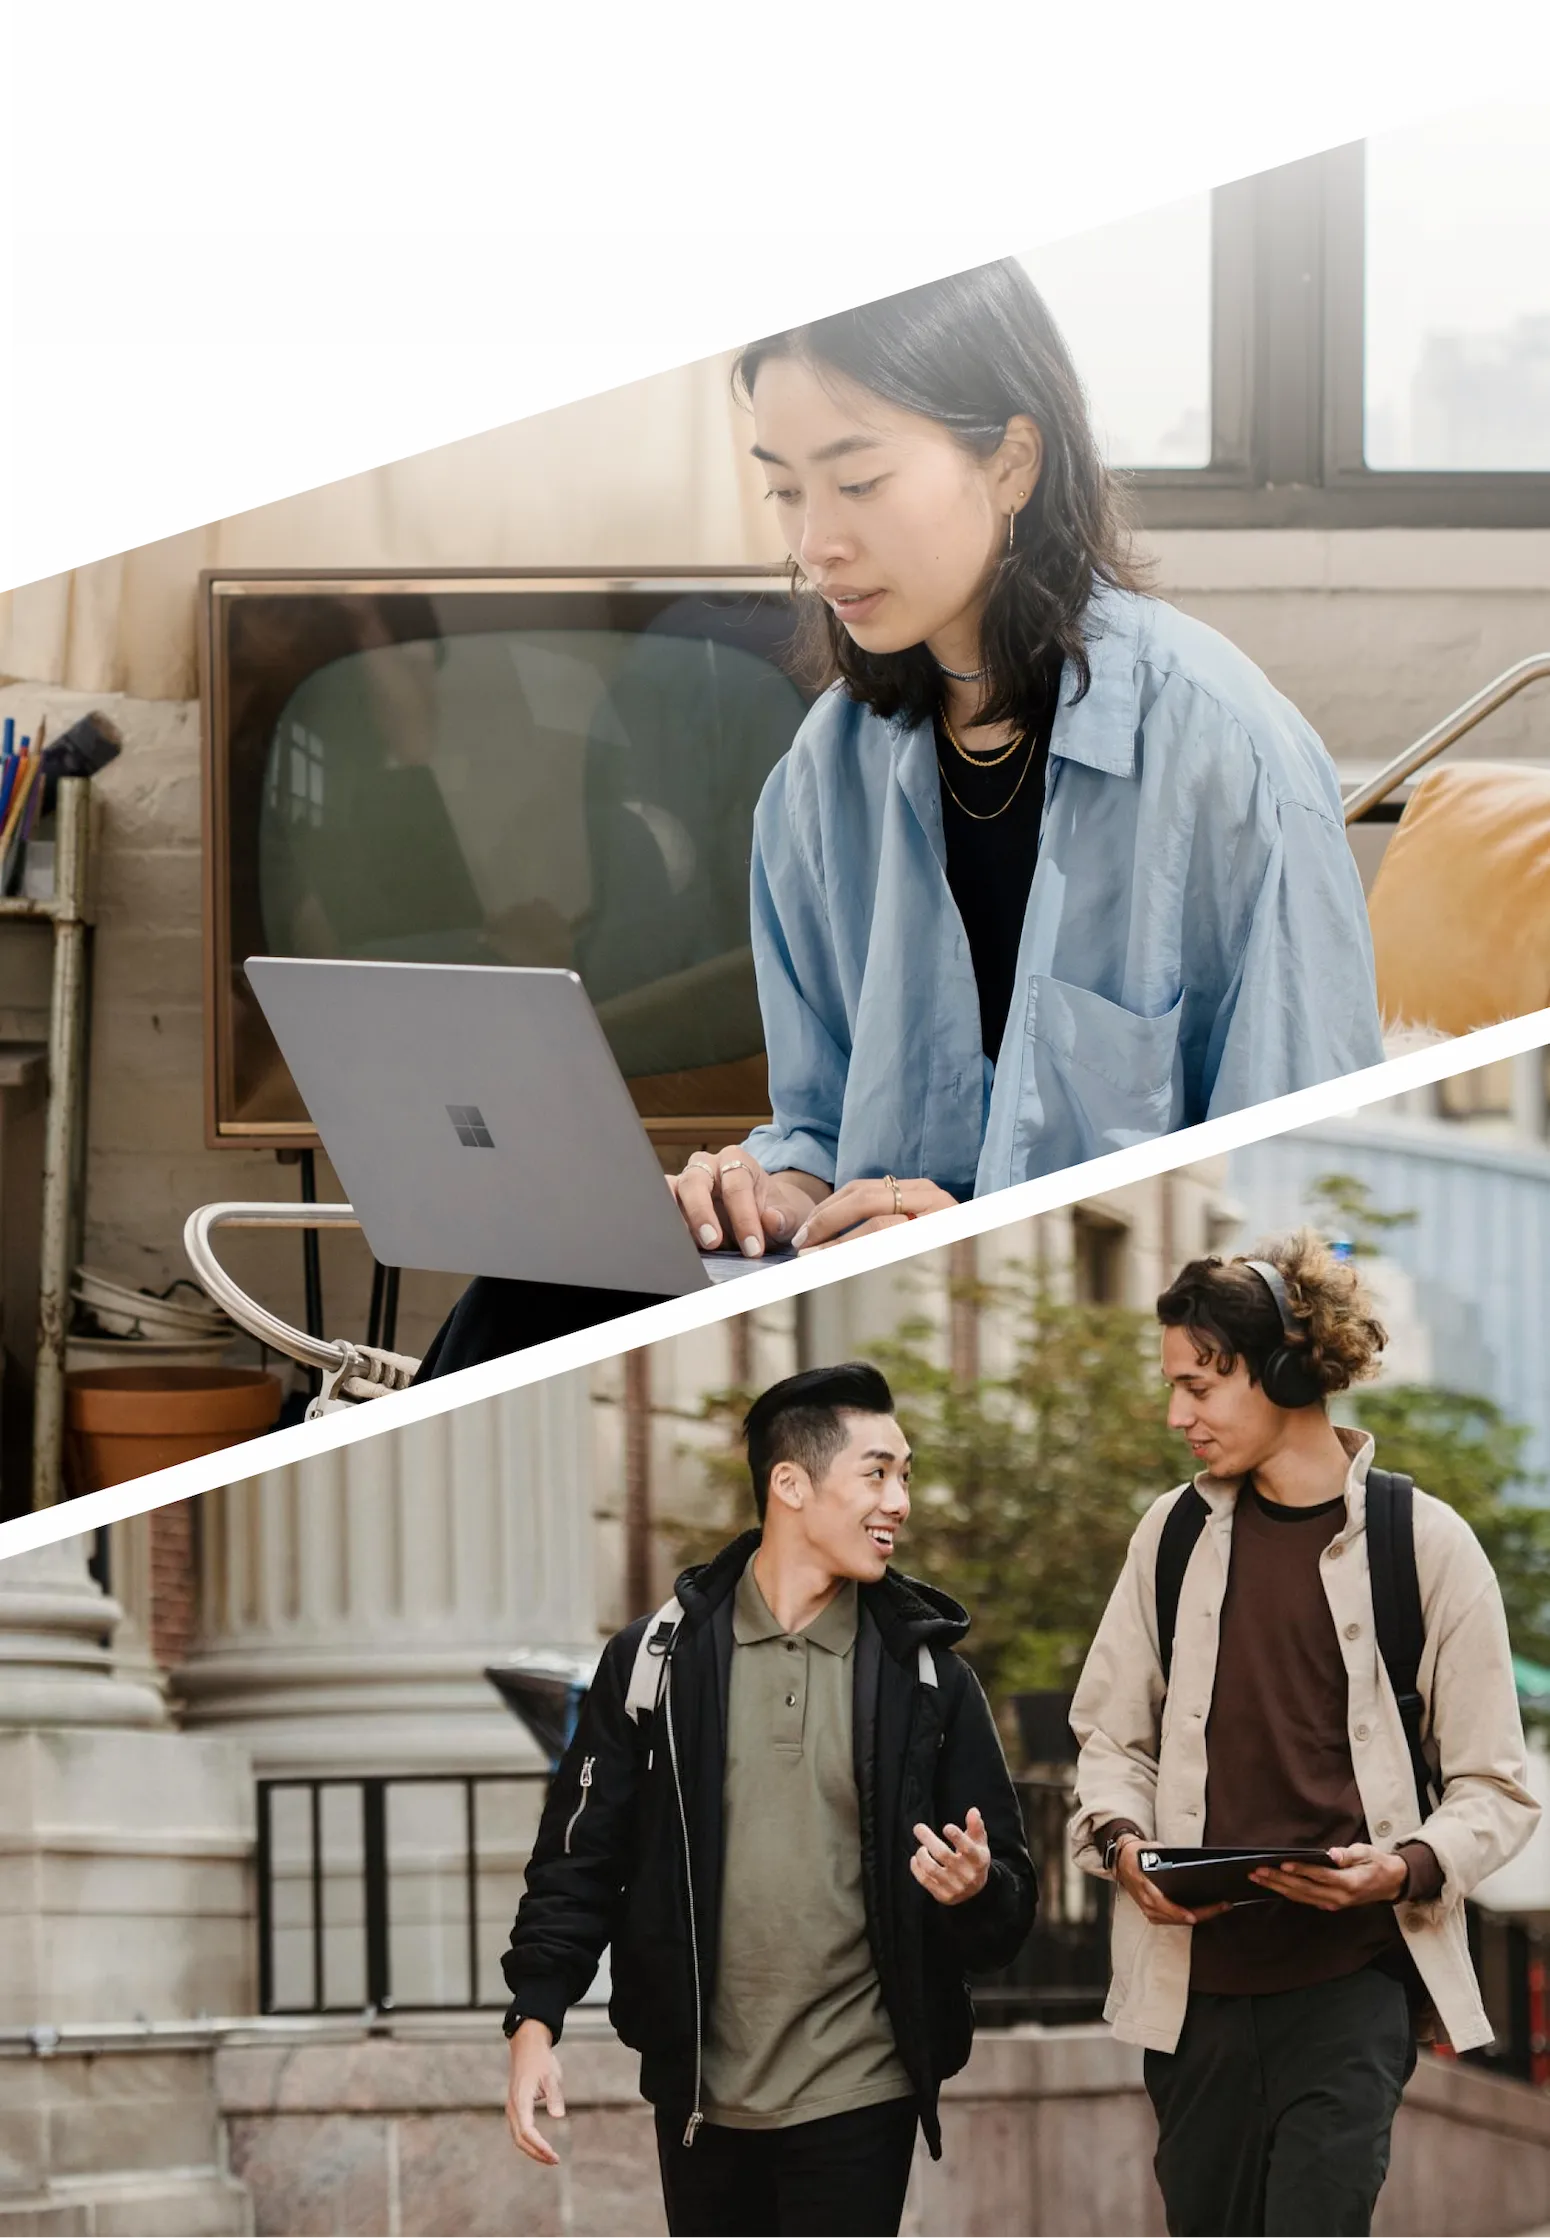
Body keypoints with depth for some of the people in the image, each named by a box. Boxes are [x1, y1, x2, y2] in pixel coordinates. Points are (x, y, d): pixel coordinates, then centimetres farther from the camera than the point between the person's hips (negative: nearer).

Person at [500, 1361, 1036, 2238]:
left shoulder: (926, 1673, 3)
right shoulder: (657, 1660, 2)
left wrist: (975, 1892, -19)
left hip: (856, 2098, -1)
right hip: (699, 2097, 1)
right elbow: (582, 1858, 4)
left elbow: (1010, 1905, 4)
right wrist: (536, 2019, -7)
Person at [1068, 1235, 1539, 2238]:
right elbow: (1112, 1735, 19)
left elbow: (1496, 1789, 1)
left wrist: (1404, 1870, -17)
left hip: (1350, 1978, -4)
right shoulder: (1176, 1533, 8)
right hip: (1194, 1977, 4)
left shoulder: (1423, 1542, -3)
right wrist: (1122, 1842, -2)